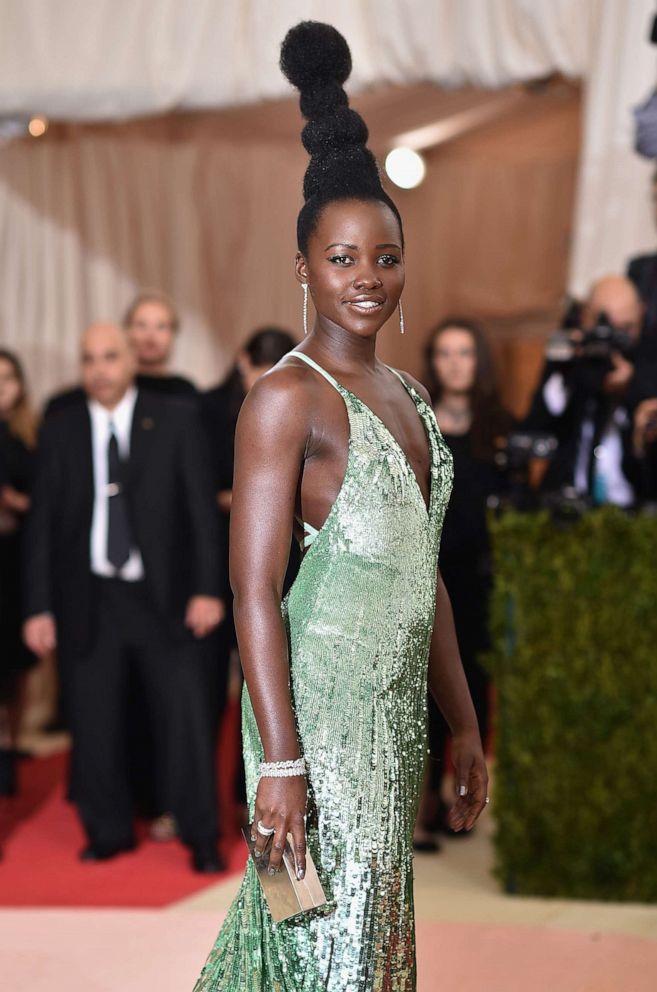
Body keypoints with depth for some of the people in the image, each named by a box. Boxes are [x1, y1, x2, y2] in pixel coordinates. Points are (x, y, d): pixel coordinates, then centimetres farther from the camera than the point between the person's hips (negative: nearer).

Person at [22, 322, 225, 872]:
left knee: (187, 719, -1)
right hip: (90, 600, 2)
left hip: (165, 598, -2)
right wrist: (39, 606, 1)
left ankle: (202, 838, 12)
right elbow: (42, 523, 6)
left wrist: (207, 589, -8)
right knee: (95, 726, 6)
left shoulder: (177, 419, 2)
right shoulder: (60, 431, 6)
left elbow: (202, 508, -1)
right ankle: (109, 832, 23)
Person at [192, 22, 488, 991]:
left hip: (399, 704, 8)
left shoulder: (410, 396, 13)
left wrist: (463, 722, 17)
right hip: (321, 701, -8)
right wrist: (279, 761, -19)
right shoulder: (286, 397, -11)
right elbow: (255, 591, -15)